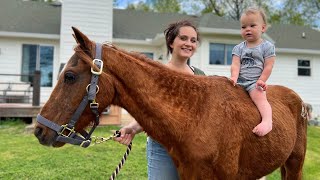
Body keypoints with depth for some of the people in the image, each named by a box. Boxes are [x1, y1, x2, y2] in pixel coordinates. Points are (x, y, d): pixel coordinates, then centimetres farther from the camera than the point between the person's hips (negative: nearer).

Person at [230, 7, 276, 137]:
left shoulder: (267, 46, 6)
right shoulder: (238, 48, 13)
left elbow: (268, 67, -1)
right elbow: (235, 65, 0)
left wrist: (261, 81, -12)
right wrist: (234, 78, -18)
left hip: (255, 82, -4)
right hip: (239, 81, 4)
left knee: (259, 96, -31)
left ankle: (267, 121, -42)